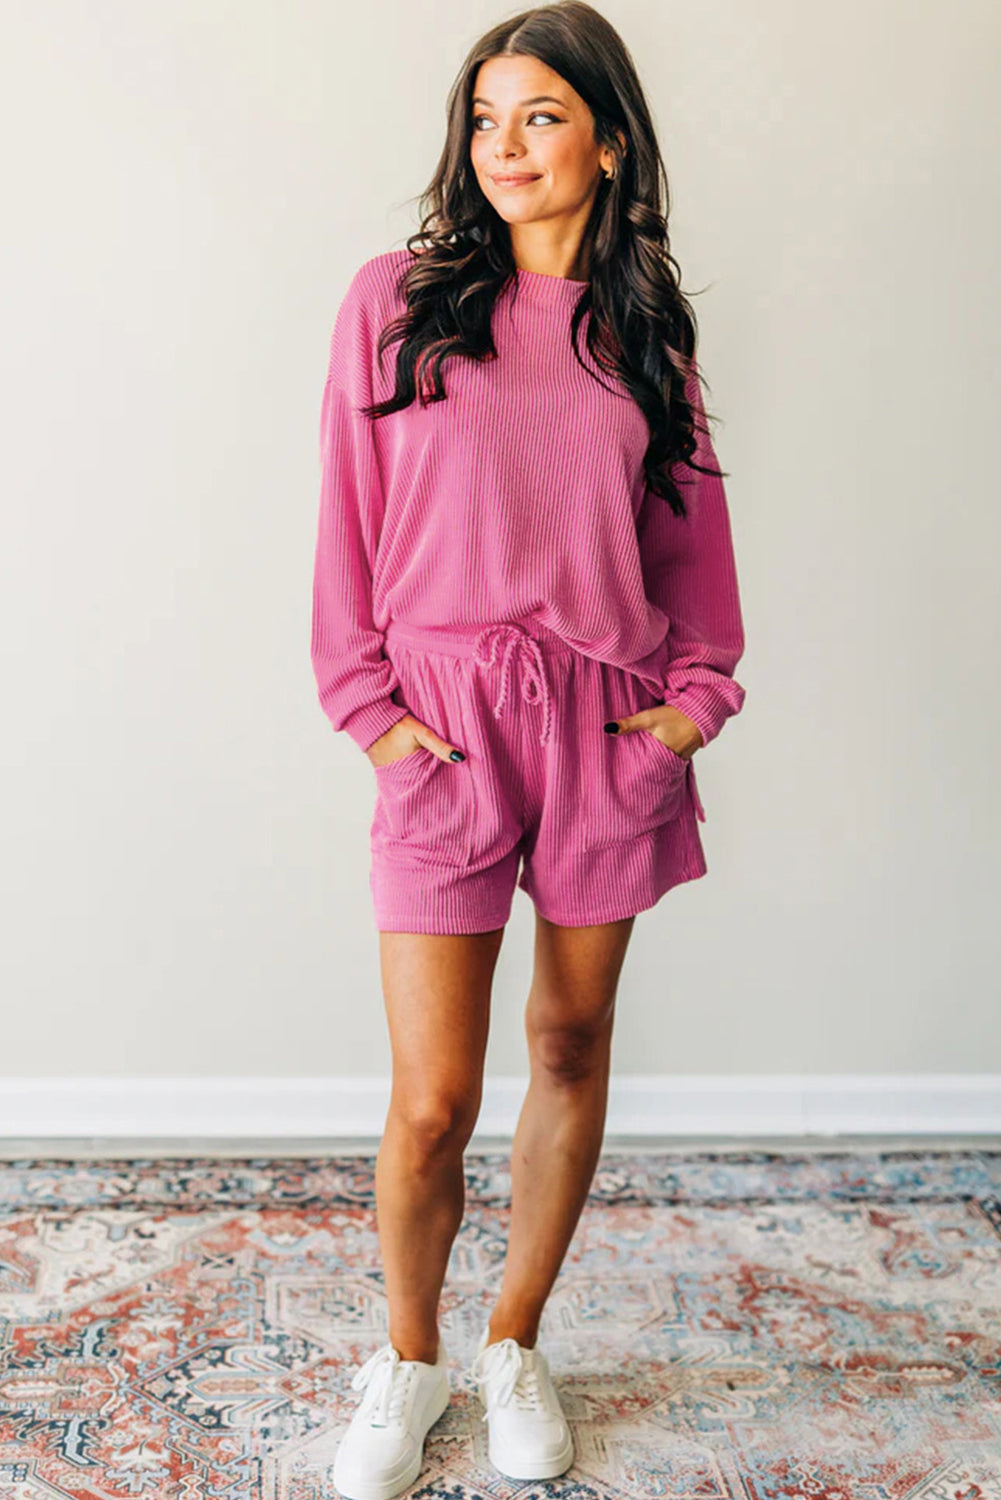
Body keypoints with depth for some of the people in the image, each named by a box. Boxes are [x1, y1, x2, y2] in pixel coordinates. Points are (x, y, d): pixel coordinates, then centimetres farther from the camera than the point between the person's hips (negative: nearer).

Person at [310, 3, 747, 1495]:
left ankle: (517, 1340, 33)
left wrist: (700, 689, 3)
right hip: (445, 726, -2)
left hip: (610, 728, 3)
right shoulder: (398, 297, 1)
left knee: (574, 1044, 12)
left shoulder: (644, 329, 8)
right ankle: (409, 1356, 25)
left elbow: (690, 527, 13)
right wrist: (372, 704, -4)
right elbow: (351, 522, 2)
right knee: (433, 1102, -4)